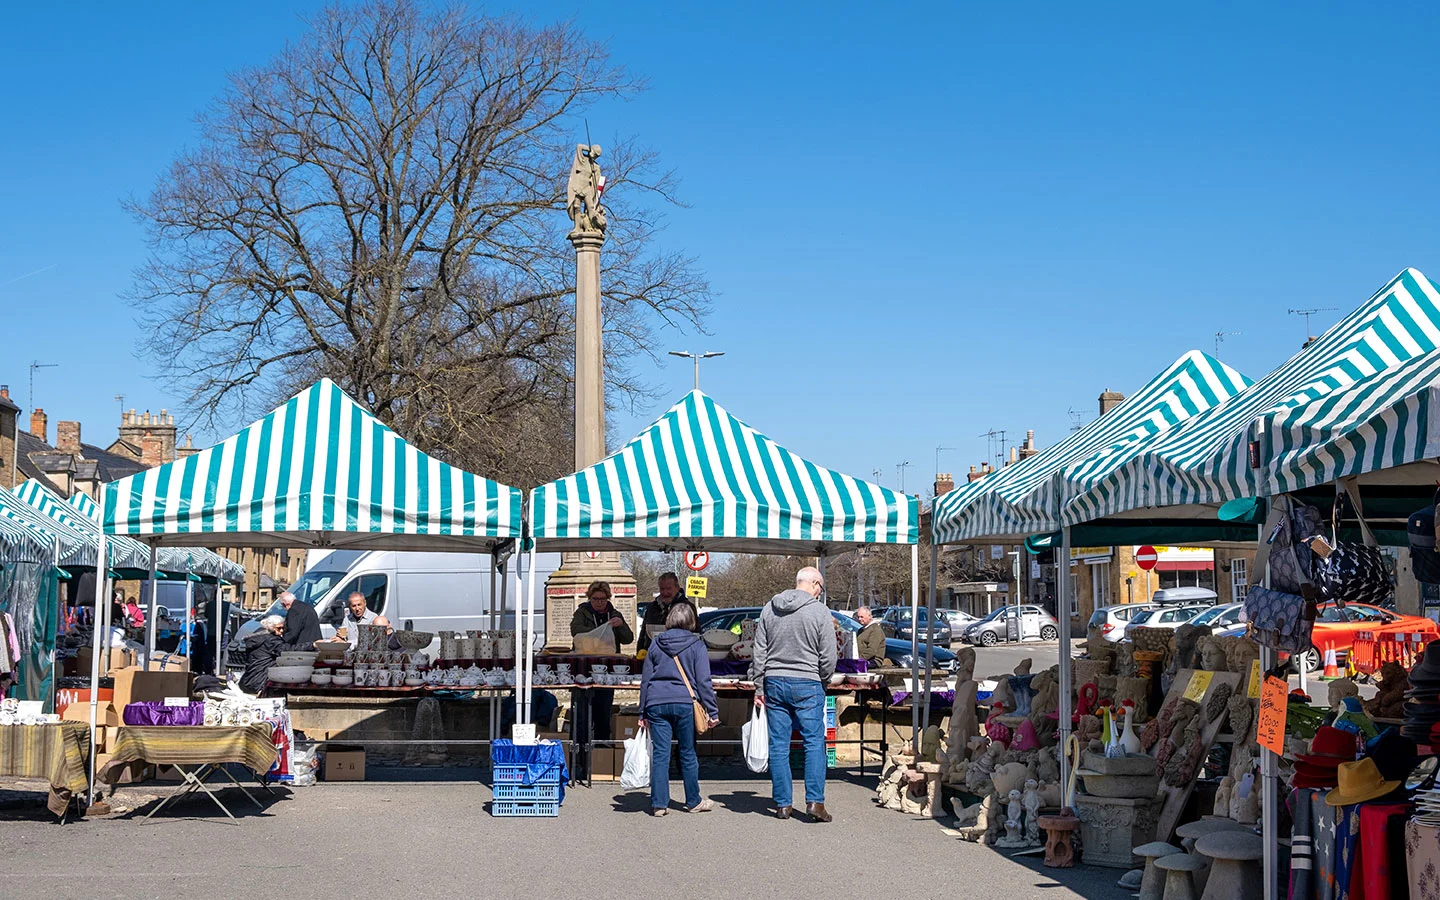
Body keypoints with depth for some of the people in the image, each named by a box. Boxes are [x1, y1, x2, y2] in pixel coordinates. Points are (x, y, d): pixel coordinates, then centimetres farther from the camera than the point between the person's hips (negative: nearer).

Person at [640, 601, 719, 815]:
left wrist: (643, 712, 17)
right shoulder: (696, 645, 3)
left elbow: (645, 679, 13)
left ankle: (659, 804, 0)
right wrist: (712, 711, 1)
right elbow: (703, 681, -2)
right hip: (684, 703, -2)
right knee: (688, 754, 8)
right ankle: (694, 802, 19)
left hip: (656, 703, 2)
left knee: (659, 755, 3)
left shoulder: (656, 643, 11)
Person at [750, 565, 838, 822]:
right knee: (814, 743, 1)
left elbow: (759, 652, 8)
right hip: (807, 685, -4)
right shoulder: (820, 612, -6)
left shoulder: (770, 608, 7)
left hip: (774, 683, 4)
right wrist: (822, 681, 13)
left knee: (778, 746, 7)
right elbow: (828, 658, -5)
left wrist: (759, 687, 13)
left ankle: (782, 804, 10)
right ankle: (814, 801, -8)